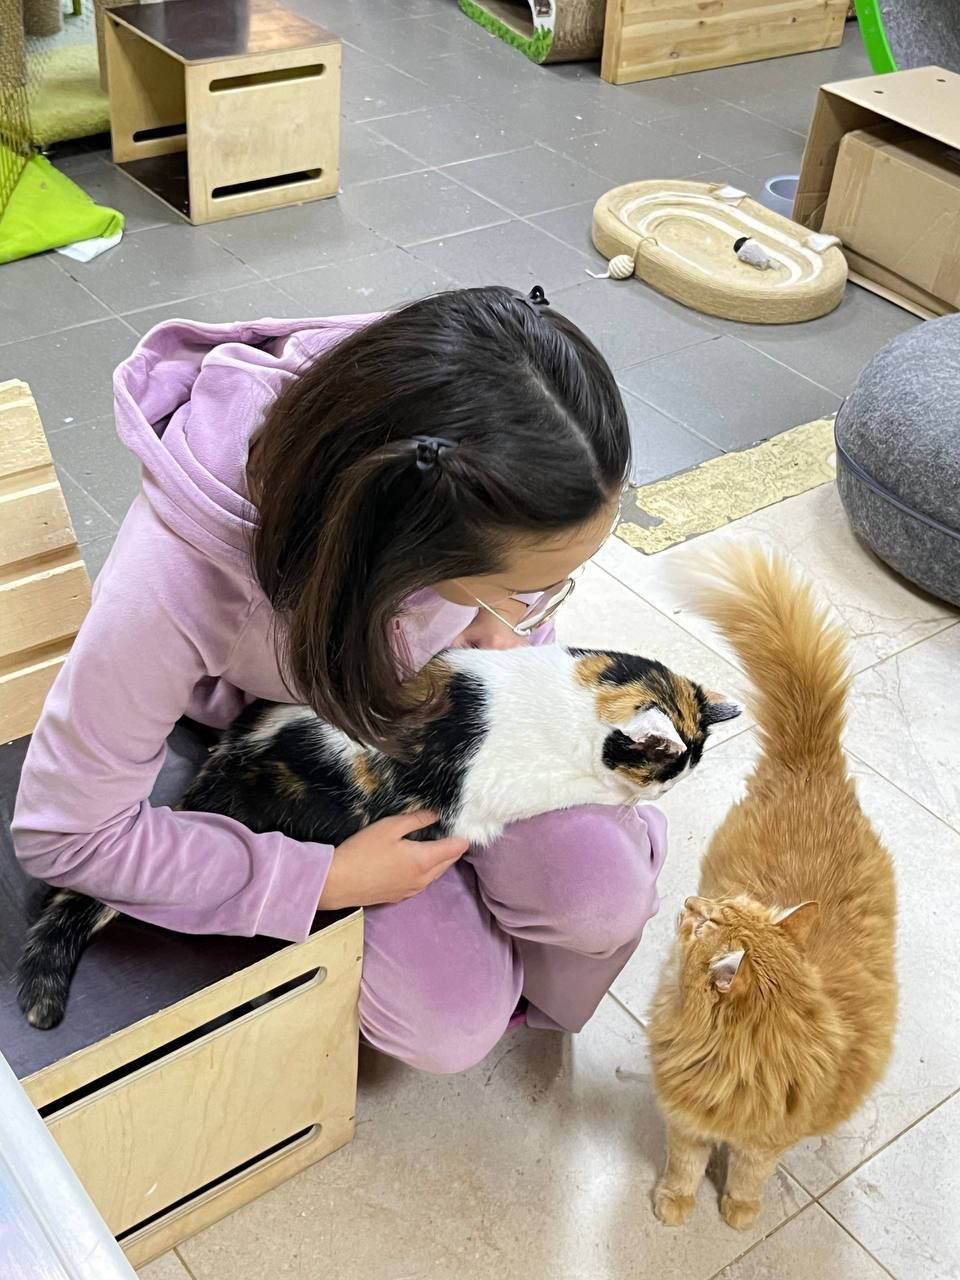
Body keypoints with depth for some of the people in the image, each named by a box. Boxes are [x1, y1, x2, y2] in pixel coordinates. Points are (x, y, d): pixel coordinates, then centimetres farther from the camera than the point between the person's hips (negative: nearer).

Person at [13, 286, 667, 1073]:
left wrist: (505, 642, -22)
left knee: (605, 902, -23)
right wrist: (328, 881, -23)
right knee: (451, 1028, -16)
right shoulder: (175, 581, -40)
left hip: (455, 708, 2)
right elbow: (63, 833, -23)